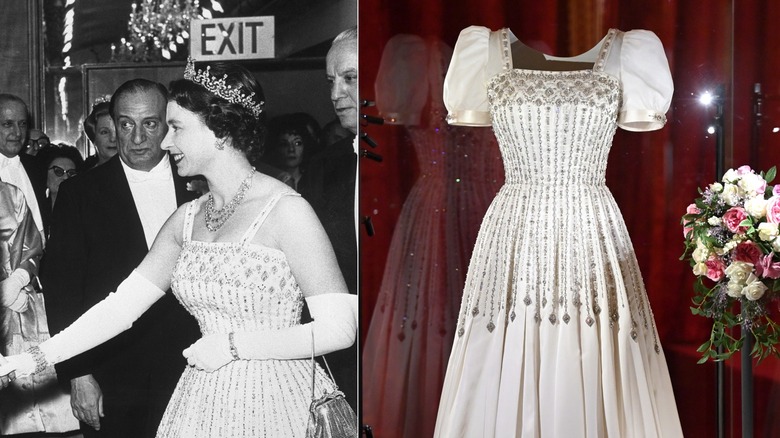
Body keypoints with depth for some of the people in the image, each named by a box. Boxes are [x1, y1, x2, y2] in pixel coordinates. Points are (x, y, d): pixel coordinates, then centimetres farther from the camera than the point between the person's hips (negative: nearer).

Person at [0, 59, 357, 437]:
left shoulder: (286, 210, -13)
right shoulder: (187, 219, 7)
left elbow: (340, 328, -17)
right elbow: (122, 304, 4)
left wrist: (234, 343, -15)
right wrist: (35, 358, -4)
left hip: (275, 404, -5)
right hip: (201, 404, 6)